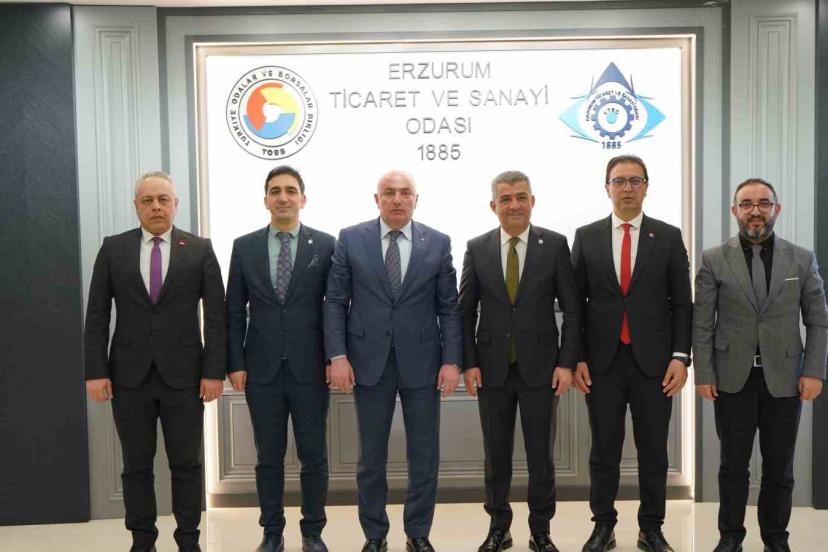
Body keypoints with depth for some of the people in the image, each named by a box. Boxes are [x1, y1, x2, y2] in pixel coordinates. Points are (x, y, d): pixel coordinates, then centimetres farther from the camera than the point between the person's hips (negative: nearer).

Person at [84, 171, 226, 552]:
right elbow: (96, 315, 4)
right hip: (129, 376, 1)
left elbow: (216, 315, 0)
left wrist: (214, 371, -7)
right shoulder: (113, 248, 6)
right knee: (136, 466, 10)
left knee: (187, 464, 7)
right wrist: (96, 371, -4)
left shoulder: (200, 249, 2)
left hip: (183, 375, -1)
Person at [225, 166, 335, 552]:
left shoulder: (325, 245, 1)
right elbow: (234, 312, 6)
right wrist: (235, 363, 0)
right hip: (262, 369, 1)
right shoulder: (244, 246, 5)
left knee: (314, 455, 8)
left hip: (310, 368, -1)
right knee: (268, 456, 10)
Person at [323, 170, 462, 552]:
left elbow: (449, 307, 2)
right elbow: (335, 302, 0)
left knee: (425, 456, 8)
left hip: (422, 362, 1)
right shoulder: (350, 239, 1)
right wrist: (337, 355, -8)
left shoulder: (438, 243, 3)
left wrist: (452, 360, -5)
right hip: (369, 362, 0)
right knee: (371, 457, 10)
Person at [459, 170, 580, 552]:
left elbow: (572, 309, -1)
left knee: (541, 455, 8)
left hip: (540, 367, -1)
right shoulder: (477, 248, 2)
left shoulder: (555, 244, -1)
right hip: (492, 369, 1)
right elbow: (466, 311, 4)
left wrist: (567, 362, -7)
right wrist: (469, 363, -3)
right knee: (496, 455, 11)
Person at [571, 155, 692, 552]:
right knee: (604, 450, 9)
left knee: (653, 450, 9)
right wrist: (577, 358, -2)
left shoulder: (669, 237, 4)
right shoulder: (586, 237, 4)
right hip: (602, 361, 0)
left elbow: (681, 304, 3)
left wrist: (680, 356, -6)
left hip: (653, 361, 0)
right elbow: (576, 303, 3)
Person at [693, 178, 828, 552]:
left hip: (784, 378, 1)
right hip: (732, 378, -1)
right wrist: (704, 374, -5)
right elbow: (702, 323, -1)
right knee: (733, 464, 8)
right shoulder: (714, 260, 0)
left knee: (779, 466, 9)